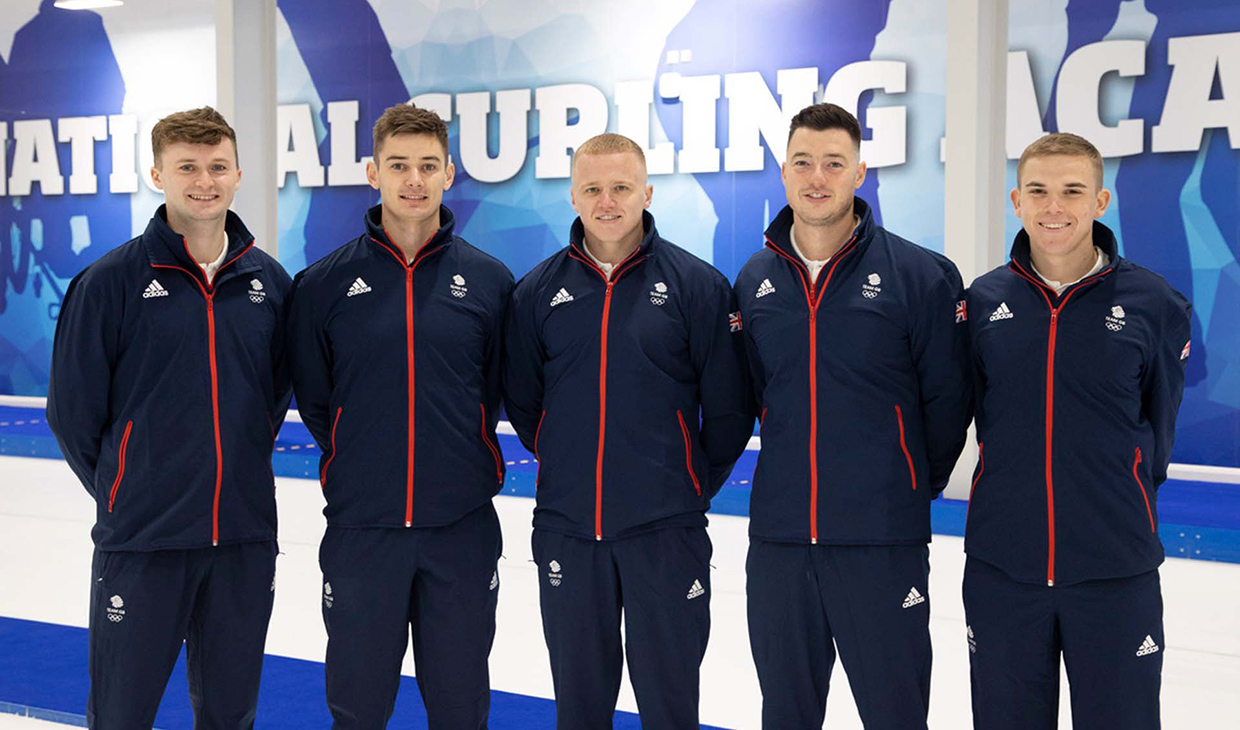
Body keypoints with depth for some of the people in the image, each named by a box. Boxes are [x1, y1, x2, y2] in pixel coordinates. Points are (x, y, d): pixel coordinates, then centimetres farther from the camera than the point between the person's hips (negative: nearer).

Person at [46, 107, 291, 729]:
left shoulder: (269, 281, 4)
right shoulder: (111, 280, -7)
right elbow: (72, 408, -2)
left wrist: (243, 470, 10)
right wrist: (121, 491, 4)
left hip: (245, 534, 3)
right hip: (141, 539, -3)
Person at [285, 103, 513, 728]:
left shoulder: (489, 280, 1)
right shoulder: (325, 283, 0)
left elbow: (497, 391, 10)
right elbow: (313, 397, 8)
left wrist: (463, 461, 7)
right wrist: (358, 464, 7)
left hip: (462, 528, 1)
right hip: (360, 529, 0)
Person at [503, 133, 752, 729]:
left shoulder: (697, 283, -3)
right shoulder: (539, 290, 4)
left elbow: (728, 406, -1)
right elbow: (520, 399, 13)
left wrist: (694, 487, 5)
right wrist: (566, 466, 12)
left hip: (665, 531, -2)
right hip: (566, 529, 2)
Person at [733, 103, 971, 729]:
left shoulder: (919, 275, -6)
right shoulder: (754, 281, 6)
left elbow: (946, 399, 0)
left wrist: (915, 486, 7)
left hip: (883, 542, -3)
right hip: (777, 538, 4)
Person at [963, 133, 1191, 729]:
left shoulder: (1153, 305, -4)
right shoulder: (983, 301, 1)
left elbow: (1156, 428, 8)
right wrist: (1016, 497, 11)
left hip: (1116, 571, -1)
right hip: (1001, 566, 2)